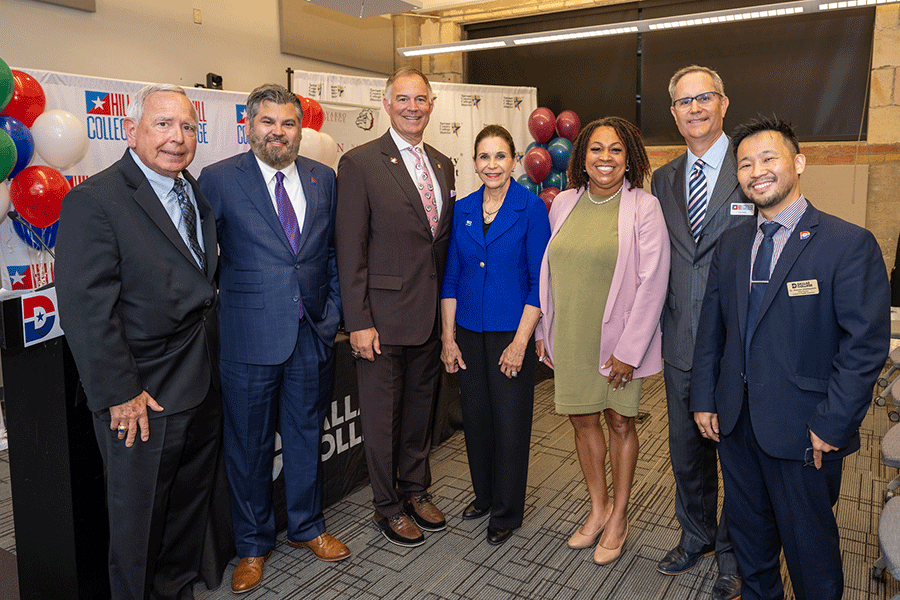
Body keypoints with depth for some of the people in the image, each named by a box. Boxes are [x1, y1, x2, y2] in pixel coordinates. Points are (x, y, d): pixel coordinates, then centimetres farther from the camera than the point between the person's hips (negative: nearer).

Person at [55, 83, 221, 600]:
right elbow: (86, 309, -19)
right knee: (140, 519, 12)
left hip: (202, 391, 8)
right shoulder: (93, 202, -16)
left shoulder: (195, 193, 9)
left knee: (190, 505, 22)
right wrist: (120, 395, -18)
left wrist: (211, 365, 11)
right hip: (142, 401, -7)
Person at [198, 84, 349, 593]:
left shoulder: (323, 178, 6)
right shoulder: (218, 179, -5)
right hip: (249, 339, -3)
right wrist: (212, 315, -5)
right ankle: (253, 545, 32)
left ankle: (307, 527, 38)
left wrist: (332, 312, 5)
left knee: (307, 436, 17)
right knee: (250, 445, 11)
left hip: (313, 336, 3)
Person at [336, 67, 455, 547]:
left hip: (431, 314, 6)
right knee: (382, 414, 8)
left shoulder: (442, 165, 11)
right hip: (384, 315, -6)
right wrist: (358, 322, -16)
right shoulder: (359, 163, -9)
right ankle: (388, 506, 28)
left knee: (420, 405, 19)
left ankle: (416, 490, 38)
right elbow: (350, 250, -12)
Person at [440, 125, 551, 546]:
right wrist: (448, 336, 2)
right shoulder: (463, 209, 5)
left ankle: (507, 511, 23)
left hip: (511, 331, -4)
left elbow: (539, 280, -9)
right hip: (469, 331, 4)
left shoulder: (531, 208, -7)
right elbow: (452, 276, 7)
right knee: (475, 415, 13)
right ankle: (483, 494, 35)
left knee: (510, 420, 4)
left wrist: (520, 341, -14)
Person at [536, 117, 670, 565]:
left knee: (619, 423, 10)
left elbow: (652, 283, -12)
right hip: (569, 338, 4)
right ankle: (598, 507, 34)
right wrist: (544, 331, 8)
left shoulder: (644, 208, -9)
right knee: (583, 420, 13)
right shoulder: (563, 204, 4)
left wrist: (629, 349, -15)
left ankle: (619, 516, 29)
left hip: (618, 339, -4)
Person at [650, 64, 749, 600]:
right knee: (687, 451, 19)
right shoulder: (663, 180, 9)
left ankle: (733, 551, 34)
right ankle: (697, 536, 42)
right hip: (681, 345, 5)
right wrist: (658, 330, 8)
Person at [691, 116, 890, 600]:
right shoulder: (731, 244, 6)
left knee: (808, 542, 12)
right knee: (747, 528, 22)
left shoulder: (849, 244, -11)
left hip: (803, 430, -5)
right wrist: (703, 398, 4)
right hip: (735, 423, 5)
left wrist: (832, 425, -17)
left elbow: (866, 344, -15)